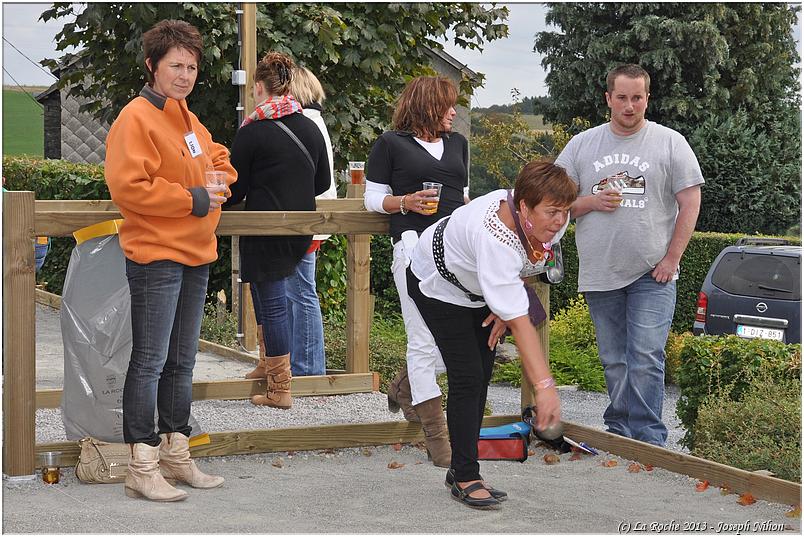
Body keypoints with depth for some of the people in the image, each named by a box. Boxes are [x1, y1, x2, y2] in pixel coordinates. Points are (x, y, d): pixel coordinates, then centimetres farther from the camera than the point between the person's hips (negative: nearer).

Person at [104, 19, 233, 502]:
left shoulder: (186, 117, 15)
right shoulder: (136, 119, -12)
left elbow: (216, 156, 29)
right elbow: (128, 186, -21)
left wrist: (219, 183, 6)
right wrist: (192, 200, -17)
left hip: (195, 256, 9)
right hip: (156, 257, -9)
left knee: (182, 363, 15)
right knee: (150, 362, -7)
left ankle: (177, 456, 25)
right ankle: (143, 469, -3)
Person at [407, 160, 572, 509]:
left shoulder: (548, 220, -22)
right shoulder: (495, 239, -45)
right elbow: (520, 324, -49)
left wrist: (507, 306, -12)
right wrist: (544, 386, -53)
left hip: (480, 288, 8)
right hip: (438, 286, -8)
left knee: (482, 375, 7)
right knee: (466, 376, -14)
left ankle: (462, 469, 17)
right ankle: (465, 478, -6)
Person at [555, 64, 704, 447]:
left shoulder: (670, 143, 2)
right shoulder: (581, 145, 9)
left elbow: (690, 203, 0)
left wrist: (671, 259, -6)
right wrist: (590, 202, -9)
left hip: (652, 275, -3)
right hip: (599, 275, 3)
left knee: (646, 358, -11)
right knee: (614, 362, 10)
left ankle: (647, 440, -9)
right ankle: (618, 436, 18)